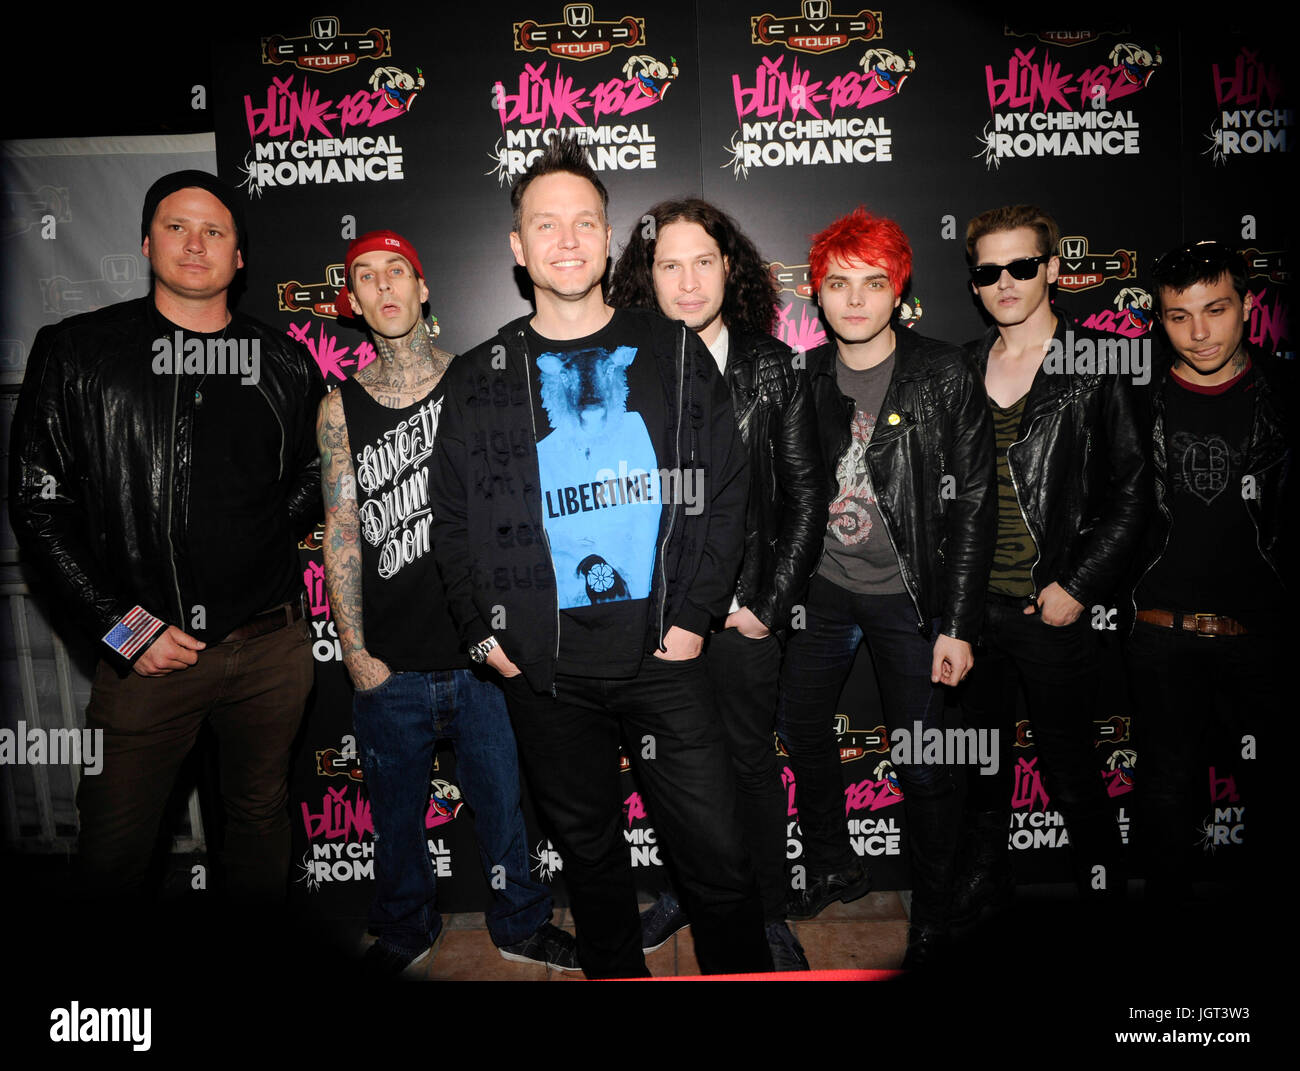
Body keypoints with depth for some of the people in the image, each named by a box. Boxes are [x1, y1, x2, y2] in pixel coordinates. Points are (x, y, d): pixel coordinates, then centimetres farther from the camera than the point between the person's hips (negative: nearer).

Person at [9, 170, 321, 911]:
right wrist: (117, 623, -9)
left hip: (273, 647, 2)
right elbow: (38, 504, -2)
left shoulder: (285, 363, 5)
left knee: (263, 812, 18)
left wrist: (260, 546, 0)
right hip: (146, 652, -2)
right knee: (113, 846, 9)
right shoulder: (78, 354, -1)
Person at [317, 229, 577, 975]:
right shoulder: (341, 410, 2)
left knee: (502, 800, 14)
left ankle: (522, 924, 38)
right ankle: (407, 931, 42)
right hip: (391, 664, 1)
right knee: (398, 811, 16)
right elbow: (341, 536, 3)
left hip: (484, 650, 0)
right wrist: (355, 651, -1)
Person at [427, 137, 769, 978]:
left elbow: (727, 488, 1)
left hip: (663, 657, -1)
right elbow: (452, 518, 9)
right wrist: (485, 632, 1)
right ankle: (615, 974, 38)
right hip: (545, 671, 2)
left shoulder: (673, 354, 4)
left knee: (719, 860, 3)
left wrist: (695, 616, -6)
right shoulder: (481, 378, 6)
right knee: (590, 852, 17)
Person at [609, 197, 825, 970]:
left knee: (751, 761, 11)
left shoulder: (773, 368, -2)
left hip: (742, 611, -1)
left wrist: (770, 604, -6)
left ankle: (772, 914, 31)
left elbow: (806, 496, -1)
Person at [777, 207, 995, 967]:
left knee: (923, 764, 2)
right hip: (823, 589, 5)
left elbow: (973, 505, -9)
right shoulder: (803, 378, 1)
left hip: (907, 596, -4)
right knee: (801, 730, 16)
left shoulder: (944, 377, -10)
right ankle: (835, 867, 40)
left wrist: (957, 624, -12)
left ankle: (934, 911, 27)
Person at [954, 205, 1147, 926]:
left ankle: (1103, 885, 32)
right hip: (969, 602, 4)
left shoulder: (1096, 367, -4)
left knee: (1069, 765, 9)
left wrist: (1079, 587, -11)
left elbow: (1129, 494, -5)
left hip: (1052, 607, -4)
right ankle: (985, 875, 37)